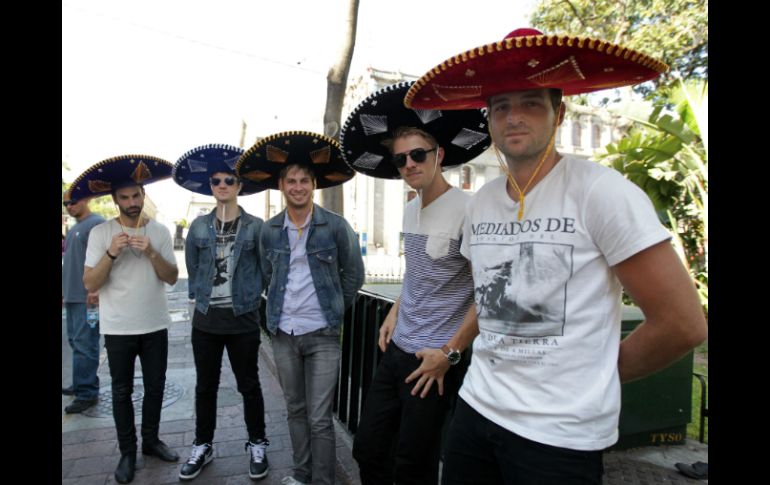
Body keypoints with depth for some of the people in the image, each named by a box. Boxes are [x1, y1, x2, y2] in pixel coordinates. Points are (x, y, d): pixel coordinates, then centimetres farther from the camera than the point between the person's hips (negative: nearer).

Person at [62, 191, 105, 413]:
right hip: (72, 295, 10)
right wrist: (65, 290, 21)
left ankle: (87, 392, -2)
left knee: (84, 344, -7)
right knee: (76, 341, 14)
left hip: (87, 297, -10)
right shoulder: (75, 228, 19)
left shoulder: (97, 223, -10)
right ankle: (82, 384, 24)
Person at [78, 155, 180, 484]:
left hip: (155, 326, 2)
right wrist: (111, 253, -23)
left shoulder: (160, 231, 0)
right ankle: (127, 452, 24)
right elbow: (89, 284, -9)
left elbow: (172, 278, -5)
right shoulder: (100, 232, -6)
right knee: (122, 391, 10)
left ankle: (151, 440, 31)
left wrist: (150, 252, -20)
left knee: (155, 386, 13)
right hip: (118, 329, -2)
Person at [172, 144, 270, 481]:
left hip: (243, 321, -3)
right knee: (205, 387, 15)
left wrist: (248, 294, 2)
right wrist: (200, 295, 11)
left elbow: (265, 268, 3)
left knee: (249, 386, 9)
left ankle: (257, 446, 26)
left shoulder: (255, 226, -4)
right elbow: (192, 269, 13)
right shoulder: (199, 226, 4)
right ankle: (203, 446, 32)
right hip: (205, 320, 3)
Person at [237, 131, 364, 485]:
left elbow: (354, 275, 2)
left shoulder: (335, 226, -9)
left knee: (319, 418, 0)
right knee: (295, 411, 17)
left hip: (322, 335, -4)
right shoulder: (269, 231, 2)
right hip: (283, 334, 4)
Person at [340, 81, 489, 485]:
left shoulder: (467, 209, -18)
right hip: (395, 350, 8)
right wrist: (394, 314, 11)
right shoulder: (410, 210, 8)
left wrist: (449, 353, -15)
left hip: (435, 360, -7)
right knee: (367, 450, 17)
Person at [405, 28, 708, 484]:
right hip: (476, 408, 6)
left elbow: (683, 323, -13)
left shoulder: (601, 191, -14)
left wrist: (589, 379, -2)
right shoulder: (480, 203, 3)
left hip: (562, 435, -5)